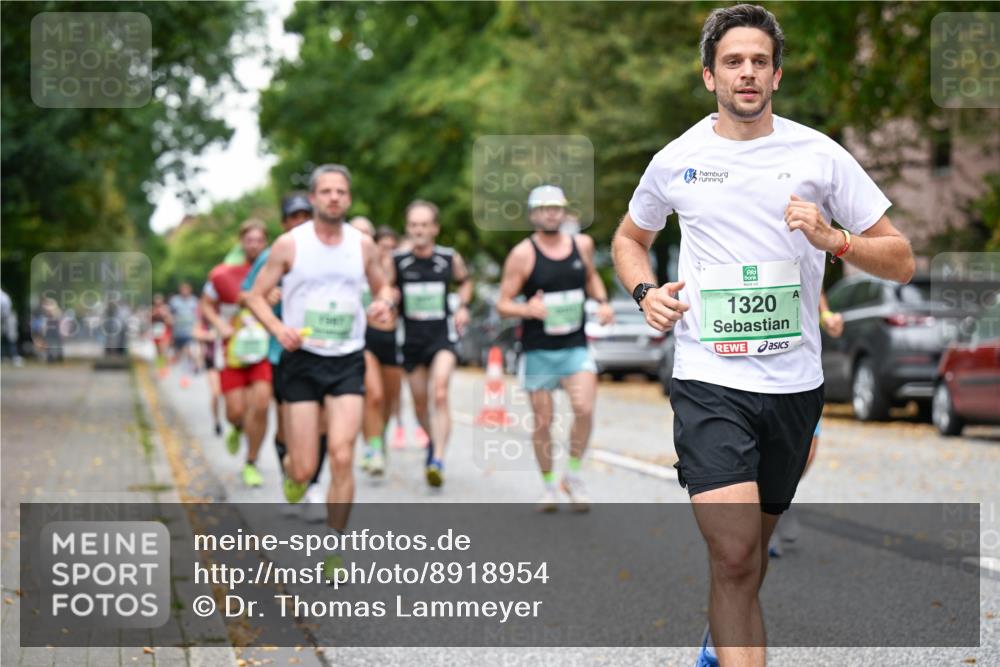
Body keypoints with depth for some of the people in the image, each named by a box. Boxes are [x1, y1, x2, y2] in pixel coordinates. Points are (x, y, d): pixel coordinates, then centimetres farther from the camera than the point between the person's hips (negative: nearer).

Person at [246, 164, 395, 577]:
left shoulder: (363, 245, 4)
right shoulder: (289, 244, -3)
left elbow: (383, 286, 20)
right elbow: (256, 295, 1)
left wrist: (384, 302, -4)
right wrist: (278, 329, -17)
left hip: (348, 362, 1)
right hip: (302, 361, -1)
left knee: (342, 457, -13)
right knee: (304, 469, -2)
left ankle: (334, 547, 2)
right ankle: (291, 468, 38)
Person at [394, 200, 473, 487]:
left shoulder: (450, 259, -1)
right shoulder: (397, 260, -5)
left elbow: (465, 281, 19)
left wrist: (463, 307, 4)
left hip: (442, 337, -1)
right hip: (411, 338, 2)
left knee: (440, 395, -21)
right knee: (420, 403, 11)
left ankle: (438, 460, -25)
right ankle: (434, 441, 42)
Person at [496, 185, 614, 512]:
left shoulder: (582, 244, 5)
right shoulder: (523, 254, -7)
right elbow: (503, 304, -5)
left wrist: (602, 302, 7)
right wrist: (528, 309, -25)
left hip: (576, 346, 2)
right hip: (538, 350, -2)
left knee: (584, 410, -18)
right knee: (542, 421, 3)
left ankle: (573, 474, 2)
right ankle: (548, 485, 21)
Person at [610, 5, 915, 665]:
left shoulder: (819, 154, 1)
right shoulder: (676, 161, 4)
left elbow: (900, 261, 3)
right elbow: (629, 239, 24)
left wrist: (833, 239, -16)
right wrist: (647, 291, 3)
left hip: (794, 382, 2)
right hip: (709, 380, -2)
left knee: (751, 550, 17)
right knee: (734, 554, -18)